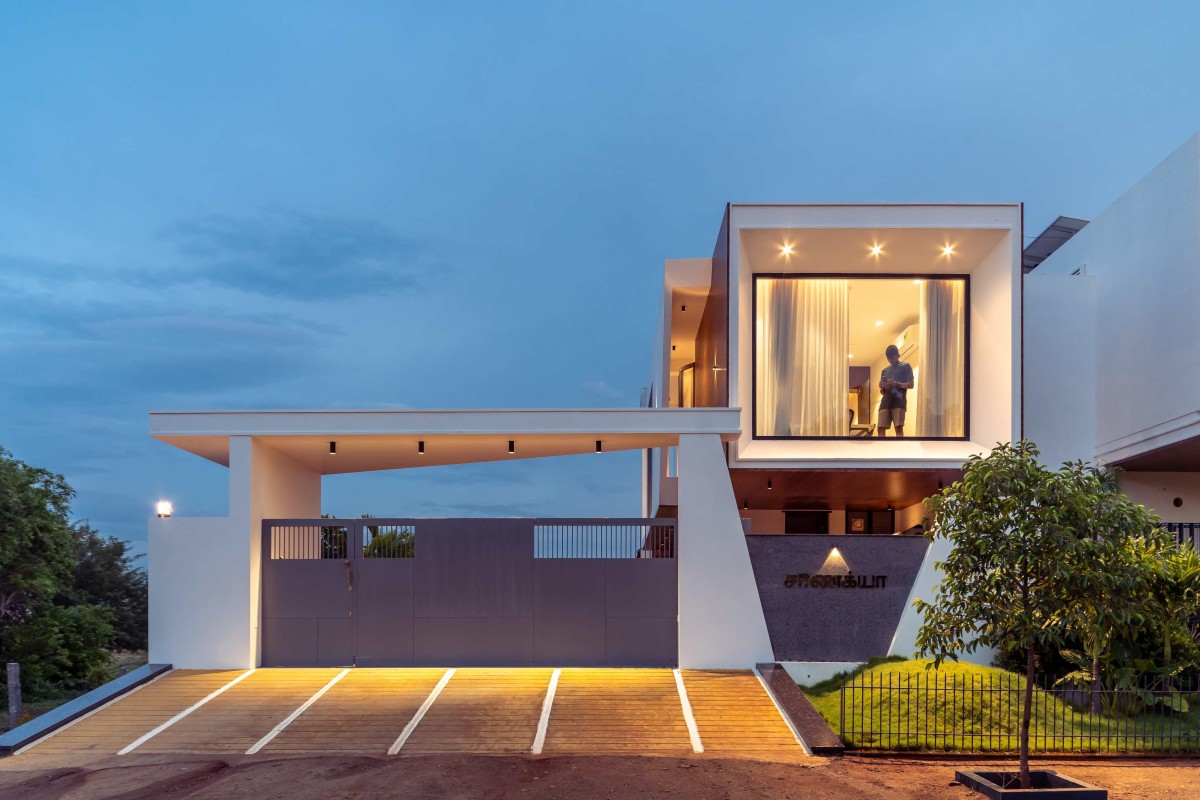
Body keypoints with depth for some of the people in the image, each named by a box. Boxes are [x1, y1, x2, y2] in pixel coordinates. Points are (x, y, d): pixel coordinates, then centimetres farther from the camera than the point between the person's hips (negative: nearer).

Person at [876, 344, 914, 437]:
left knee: (899, 428, -17)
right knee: (880, 429, -7)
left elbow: (911, 385, 0)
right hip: (886, 402, 5)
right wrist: (882, 387, 1)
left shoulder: (906, 366, 9)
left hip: (899, 401, -5)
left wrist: (896, 384, -15)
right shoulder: (885, 370, 23)